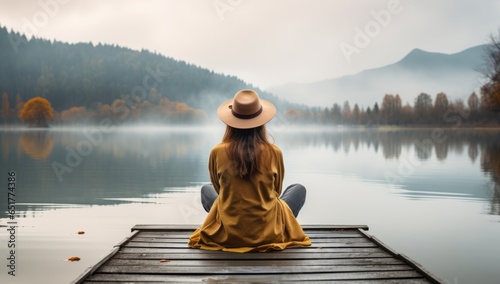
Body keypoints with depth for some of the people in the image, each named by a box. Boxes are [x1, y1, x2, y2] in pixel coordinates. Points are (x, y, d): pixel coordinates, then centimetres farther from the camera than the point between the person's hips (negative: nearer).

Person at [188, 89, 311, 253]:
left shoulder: (217, 152, -12)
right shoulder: (274, 153, -12)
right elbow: (276, 192, 5)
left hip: (228, 234, 1)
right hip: (269, 233, -1)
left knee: (206, 190, 29)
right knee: (299, 189, 23)